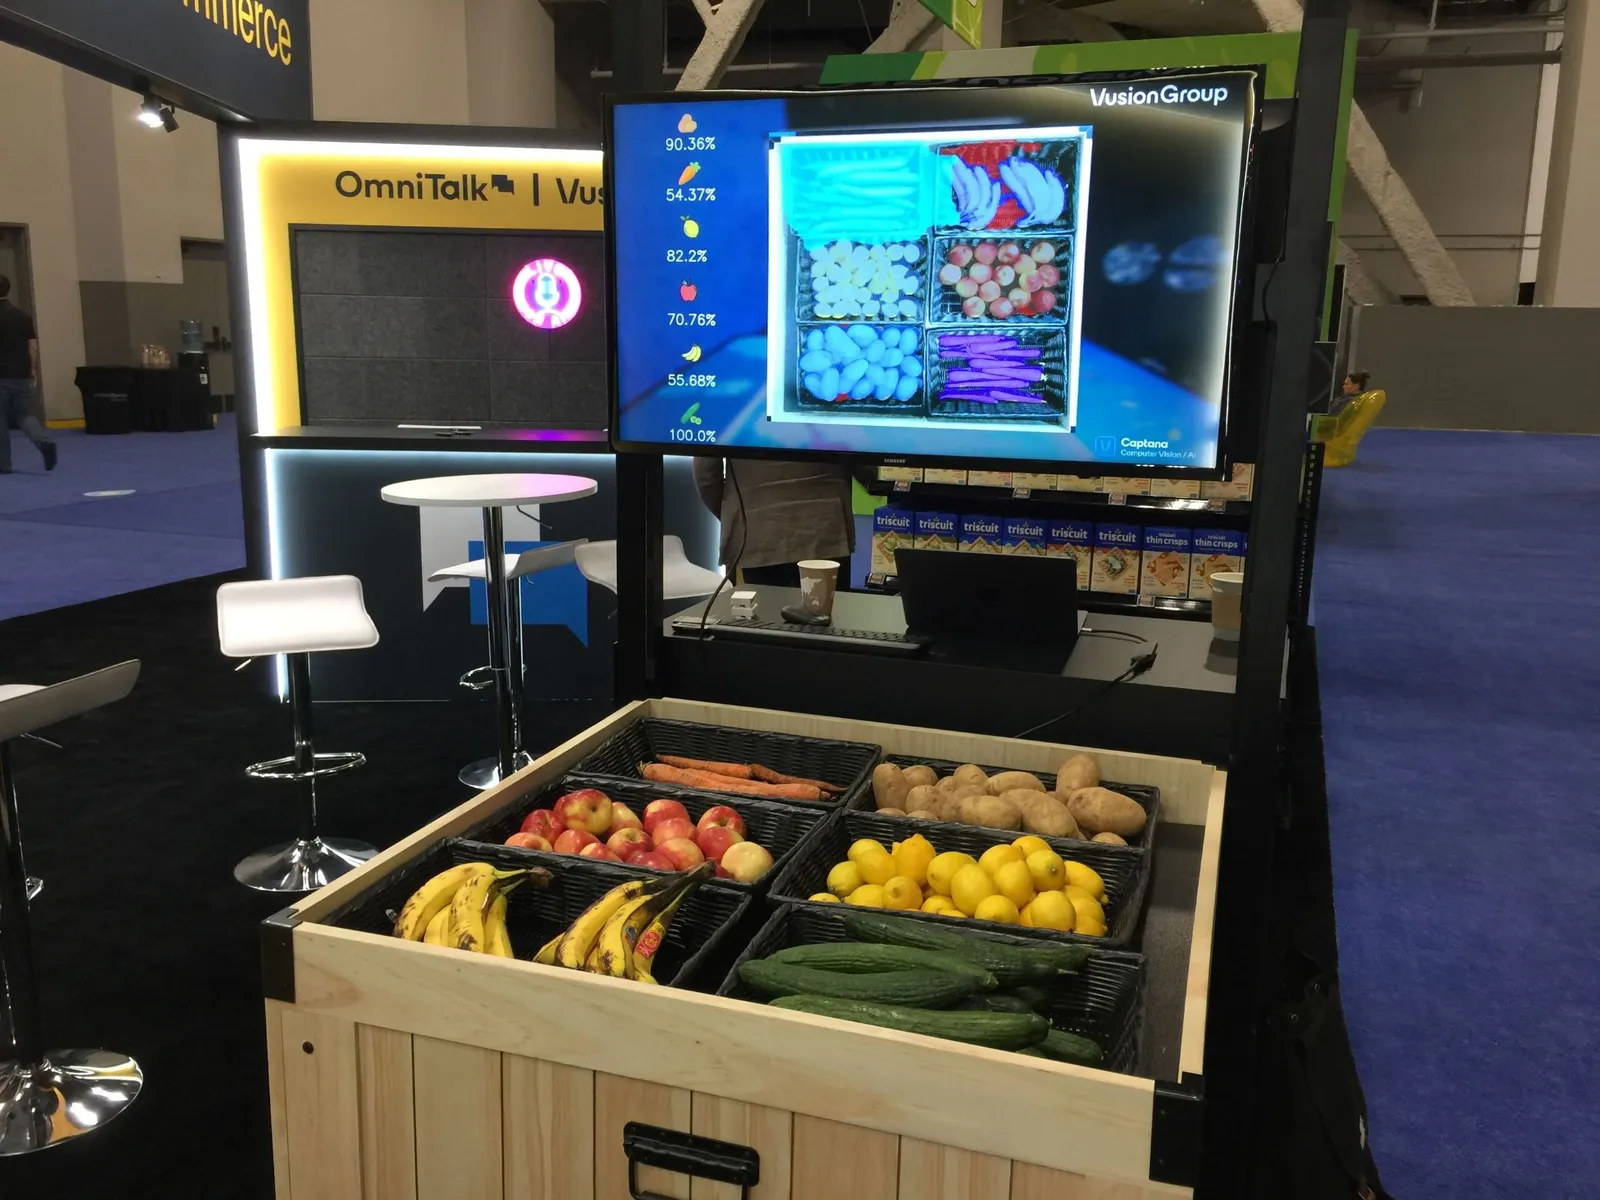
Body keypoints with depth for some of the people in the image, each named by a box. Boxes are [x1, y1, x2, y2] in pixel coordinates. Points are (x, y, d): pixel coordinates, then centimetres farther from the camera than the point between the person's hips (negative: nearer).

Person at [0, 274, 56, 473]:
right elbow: (33, 347, 5)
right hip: (21, 375, 3)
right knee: (25, 415, 11)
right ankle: (45, 442, -17)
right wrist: (33, 370, 15)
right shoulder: (23, 316, 3)